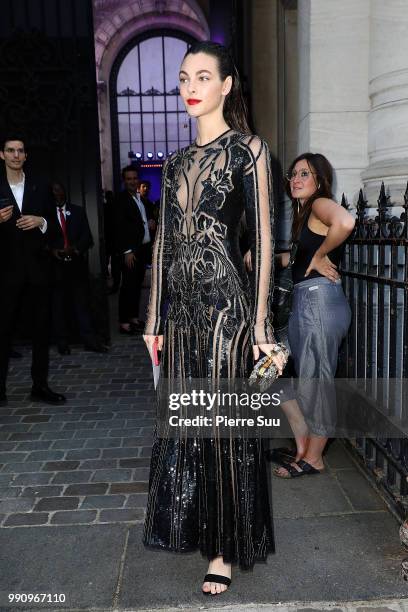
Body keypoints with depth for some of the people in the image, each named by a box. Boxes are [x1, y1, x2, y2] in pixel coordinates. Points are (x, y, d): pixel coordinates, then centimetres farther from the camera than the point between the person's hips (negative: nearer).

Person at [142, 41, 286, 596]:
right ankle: (192, 526, 34)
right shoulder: (177, 162, 15)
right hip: (181, 307, 6)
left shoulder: (247, 149, -1)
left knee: (225, 425, 2)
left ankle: (225, 549, 20)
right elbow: (164, 242, 14)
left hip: (226, 303, -6)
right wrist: (154, 320, 11)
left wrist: (261, 326, -13)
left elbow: (263, 238, -7)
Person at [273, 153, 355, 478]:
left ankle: (313, 459, 16)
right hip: (304, 302, 10)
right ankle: (303, 447, 29)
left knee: (316, 380, 1)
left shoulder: (320, 203, -8)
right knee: (303, 378, 15)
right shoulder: (303, 212, 20)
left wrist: (320, 255, -20)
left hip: (320, 301, -10)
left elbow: (346, 222, -32)